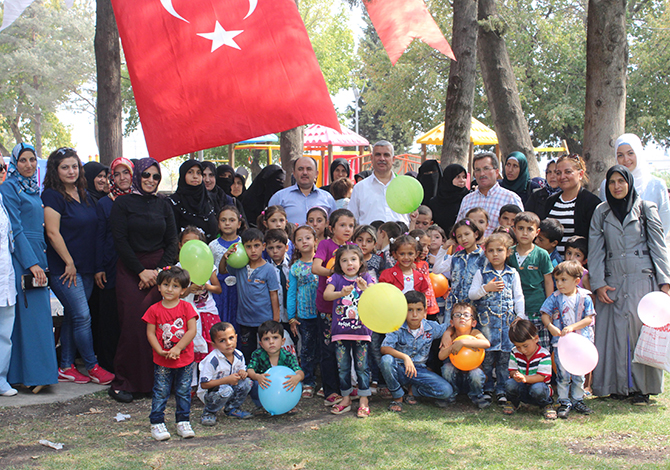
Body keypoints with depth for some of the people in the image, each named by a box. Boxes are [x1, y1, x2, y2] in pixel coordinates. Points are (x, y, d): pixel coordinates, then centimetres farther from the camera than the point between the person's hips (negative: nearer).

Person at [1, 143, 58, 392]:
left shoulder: (33, 188, 17)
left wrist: (41, 259, 15)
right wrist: (32, 263, -18)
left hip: (37, 256, 8)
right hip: (21, 257, -8)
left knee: (39, 314, 7)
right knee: (31, 313, -9)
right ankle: (33, 373, -6)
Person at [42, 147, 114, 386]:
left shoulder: (84, 195, 13)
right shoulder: (52, 196, -9)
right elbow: (53, 233, -14)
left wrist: (96, 266, 13)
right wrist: (69, 263, -13)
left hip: (85, 268, 7)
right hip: (64, 268, -7)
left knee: (72, 317, 10)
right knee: (82, 316, -6)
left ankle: (66, 367, 17)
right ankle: (92, 367, 4)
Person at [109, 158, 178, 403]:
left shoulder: (164, 206, 13)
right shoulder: (122, 204, 3)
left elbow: (172, 243, 11)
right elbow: (120, 240, -3)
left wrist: (159, 270, -4)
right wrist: (142, 271, -9)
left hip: (159, 270, 3)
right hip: (130, 270, -3)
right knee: (132, 324, -10)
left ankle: (152, 380, 3)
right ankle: (122, 382, -3)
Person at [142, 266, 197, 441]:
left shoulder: (186, 307, -3)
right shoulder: (154, 310, -2)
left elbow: (192, 330, -9)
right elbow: (150, 333, -3)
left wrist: (177, 348, -16)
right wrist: (160, 351, -15)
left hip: (185, 360, 1)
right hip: (162, 361, 0)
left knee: (183, 392, 10)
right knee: (160, 392, 4)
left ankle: (183, 422, 22)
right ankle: (157, 423, 13)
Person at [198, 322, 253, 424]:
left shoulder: (239, 356, -6)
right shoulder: (212, 360, -26)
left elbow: (242, 369, 10)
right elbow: (204, 384, -25)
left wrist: (243, 373, -17)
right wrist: (227, 380, -31)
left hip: (229, 386, 6)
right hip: (208, 393, -6)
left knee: (246, 382, -16)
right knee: (226, 390, -36)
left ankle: (231, 409, 6)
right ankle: (209, 413, -9)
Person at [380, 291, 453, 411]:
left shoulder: (432, 328, -2)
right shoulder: (397, 327, -10)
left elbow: (449, 327, 16)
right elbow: (384, 348, -23)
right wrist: (405, 357, -36)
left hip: (419, 371, 2)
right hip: (399, 369, -2)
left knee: (446, 391, -21)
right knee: (386, 360, -37)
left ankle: (413, 389, 7)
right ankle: (398, 396, -12)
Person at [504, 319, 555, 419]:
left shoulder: (544, 355, -16)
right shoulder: (515, 353, -3)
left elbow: (541, 377, -22)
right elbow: (512, 370, -3)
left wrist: (525, 378, -42)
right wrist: (515, 375, -30)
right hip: (522, 390, 3)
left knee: (537, 389, -39)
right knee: (509, 384, -29)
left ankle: (546, 405, -2)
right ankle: (513, 402, 7)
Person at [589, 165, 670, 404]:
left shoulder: (646, 209, 6)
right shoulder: (601, 212, 11)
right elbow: (595, 251, 8)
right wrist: (598, 283, -2)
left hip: (642, 279, -2)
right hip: (612, 281, 2)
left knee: (641, 329, -4)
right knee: (614, 331, 0)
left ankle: (641, 386, 3)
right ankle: (618, 385, 8)